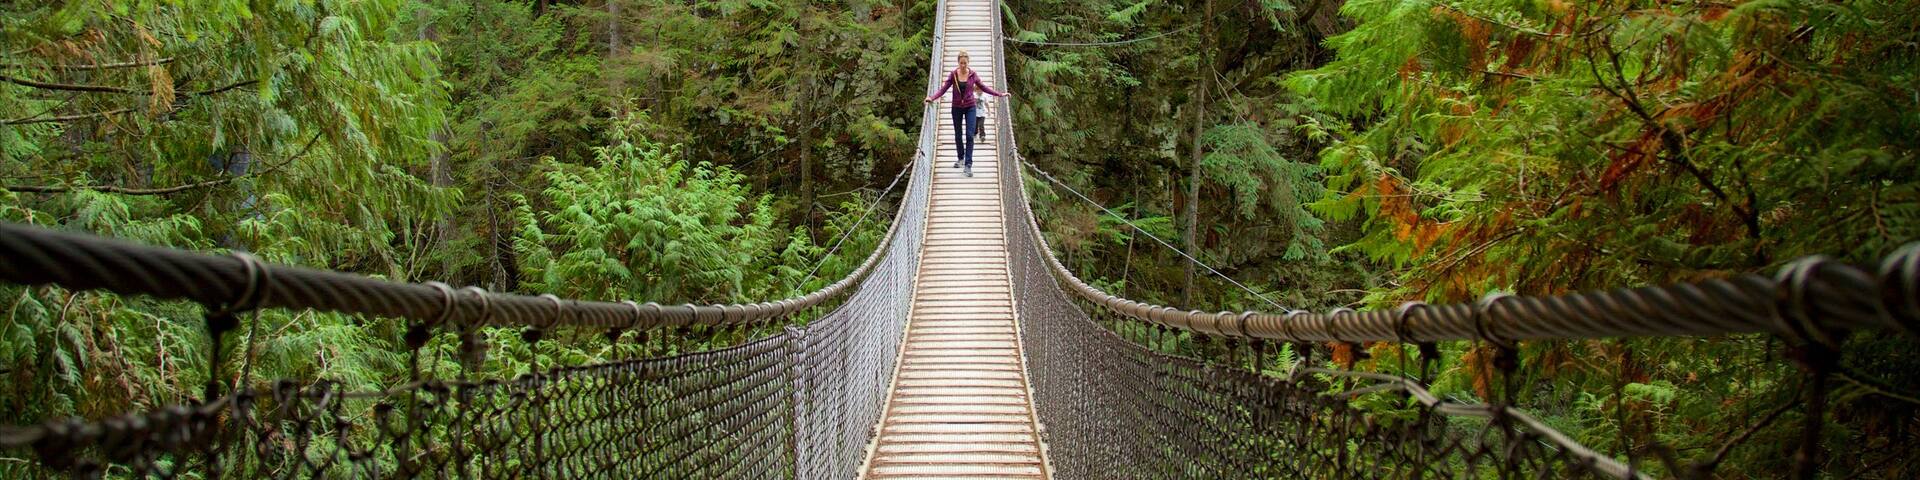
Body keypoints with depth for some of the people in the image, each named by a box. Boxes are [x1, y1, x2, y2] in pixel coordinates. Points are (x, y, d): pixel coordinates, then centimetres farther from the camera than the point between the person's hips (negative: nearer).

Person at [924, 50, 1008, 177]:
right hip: (957, 108, 1)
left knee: (969, 135, -11)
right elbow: (943, 89, -7)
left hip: (970, 107, -1)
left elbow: (983, 87, 6)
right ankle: (961, 159, 34)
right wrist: (932, 97, -22)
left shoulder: (973, 74, -4)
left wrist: (1000, 94, 5)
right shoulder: (952, 75, -5)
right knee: (958, 135, 12)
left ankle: (968, 165, -13)